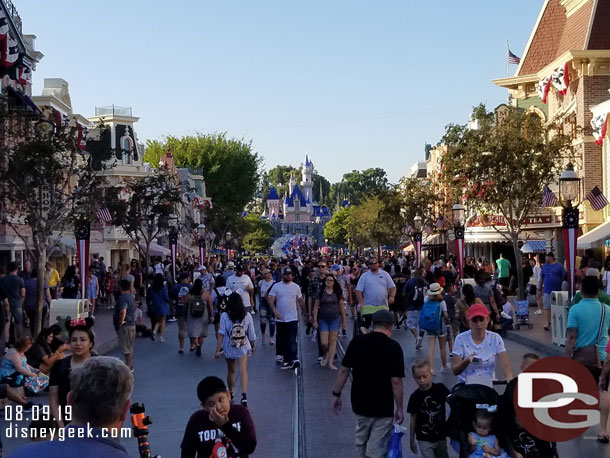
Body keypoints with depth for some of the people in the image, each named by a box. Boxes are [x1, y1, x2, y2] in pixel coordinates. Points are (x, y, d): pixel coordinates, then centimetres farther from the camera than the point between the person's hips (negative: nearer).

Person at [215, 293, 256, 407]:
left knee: (231, 371, 17)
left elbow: (221, 334, -14)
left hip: (229, 348, 0)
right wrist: (252, 346, 19)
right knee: (243, 370, -6)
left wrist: (218, 349, -11)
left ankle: (230, 393, 34)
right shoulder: (247, 316, -5)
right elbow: (251, 334, 3)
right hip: (243, 347, 0)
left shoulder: (224, 316, -11)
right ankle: (244, 395, -24)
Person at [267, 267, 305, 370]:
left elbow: (301, 301, 13)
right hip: (280, 318, 0)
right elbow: (271, 300, -8)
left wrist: (305, 313, 14)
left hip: (293, 318, 0)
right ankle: (280, 355, 28)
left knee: (292, 340, -10)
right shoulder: (276, 287, -1)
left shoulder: (295, 287, 5)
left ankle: (292, 360, -18)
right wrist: (274, 310, -25)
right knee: (281, 339, 12)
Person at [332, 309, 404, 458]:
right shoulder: (393, 347, -12)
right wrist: (399, 408, -5)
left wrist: (336, 394, 9)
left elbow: (344, 370, -1)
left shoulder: (357, 341, -3)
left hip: (359, 403, 4)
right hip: (383, 407, -4)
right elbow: (396, 381, -14)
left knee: (360, 443, 23)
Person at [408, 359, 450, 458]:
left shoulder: (440, 389, -8)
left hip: (440, 436, 2)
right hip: (424, 439, -1)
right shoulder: (415, 397, -7)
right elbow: (413, 419, 0)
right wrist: (411, 441, 6)